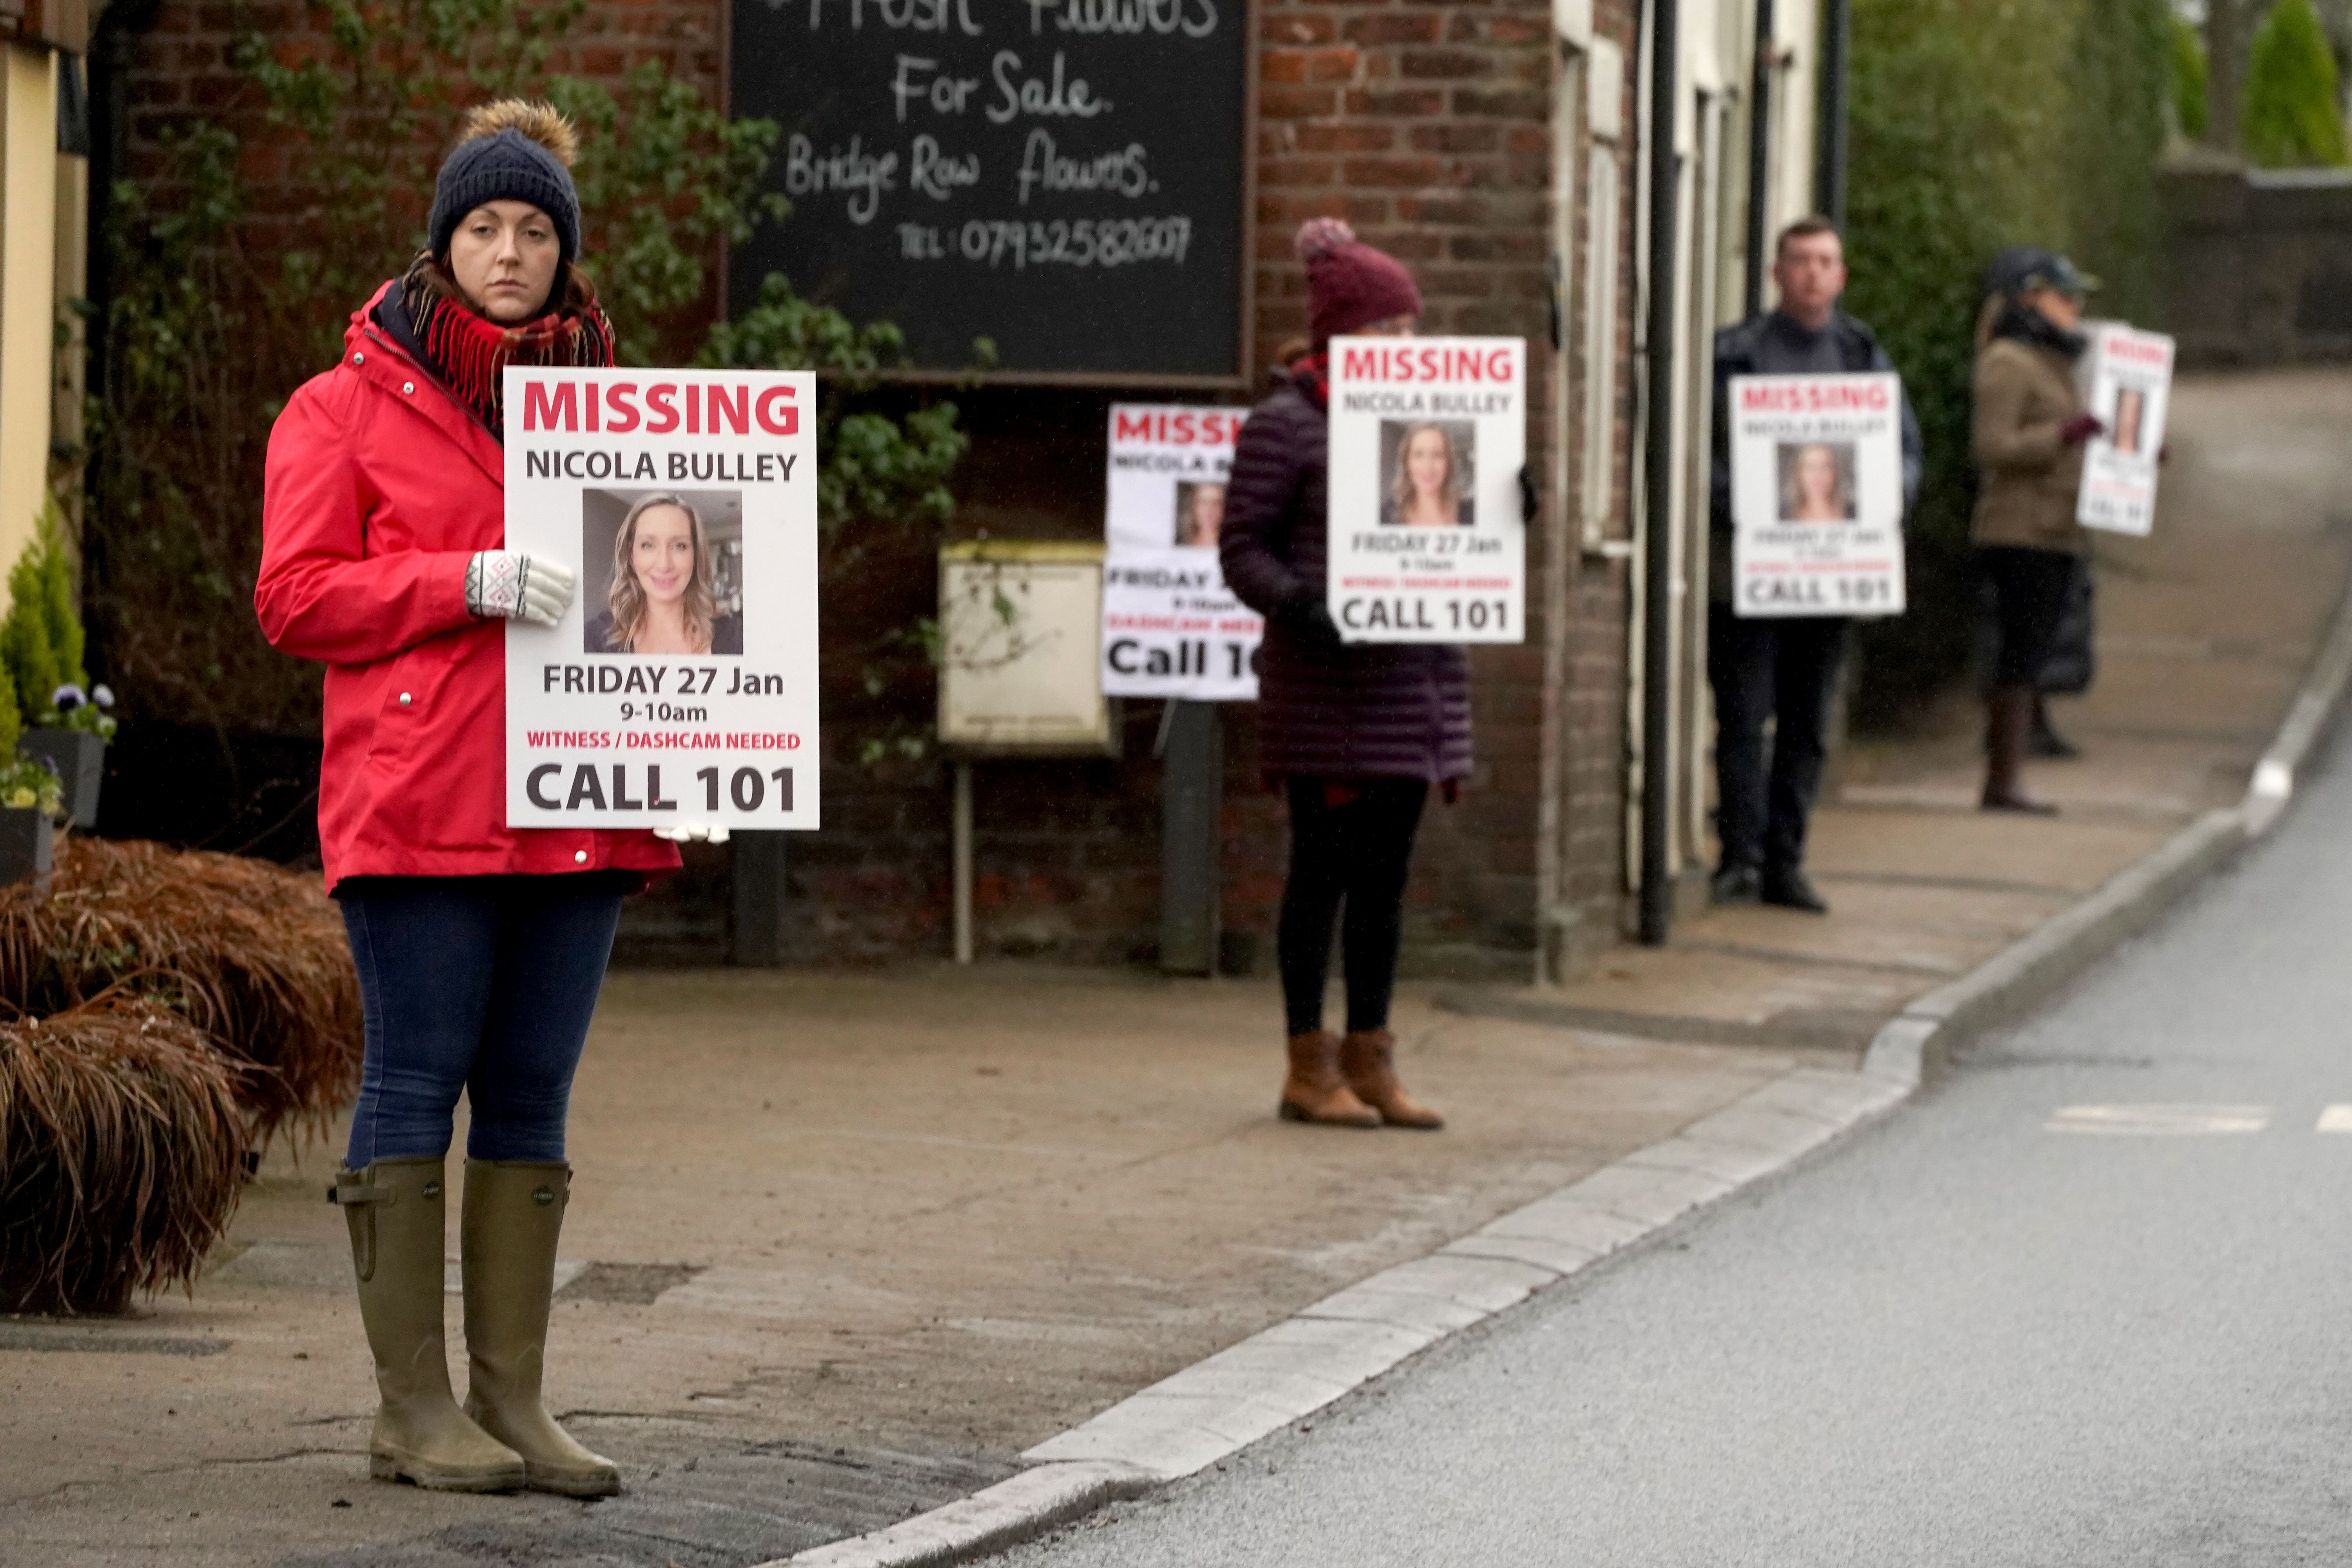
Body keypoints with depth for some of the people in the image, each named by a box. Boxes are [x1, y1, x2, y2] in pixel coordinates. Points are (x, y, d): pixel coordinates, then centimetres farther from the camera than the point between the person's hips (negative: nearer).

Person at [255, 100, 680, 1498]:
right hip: (418, 805, -5)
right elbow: (296, 597, -4)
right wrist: (469, 583, -15)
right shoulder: (350, 406, 4)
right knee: (416, 1084, -4)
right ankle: (413, 1408, 0)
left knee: (532, 1097, 5)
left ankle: (513, 1400, 9)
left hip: (574, 807, 5)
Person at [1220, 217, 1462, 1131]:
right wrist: (1300, 605, -25)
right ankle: (1309, 1066, 3)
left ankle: (1370, 1061, 14)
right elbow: (1244, 550, -8)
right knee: (1325, 868, -3)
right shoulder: (1285, 428, -6)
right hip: (1328, 686, -7)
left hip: (1414, 673, 7)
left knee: (1386, 873, 9)